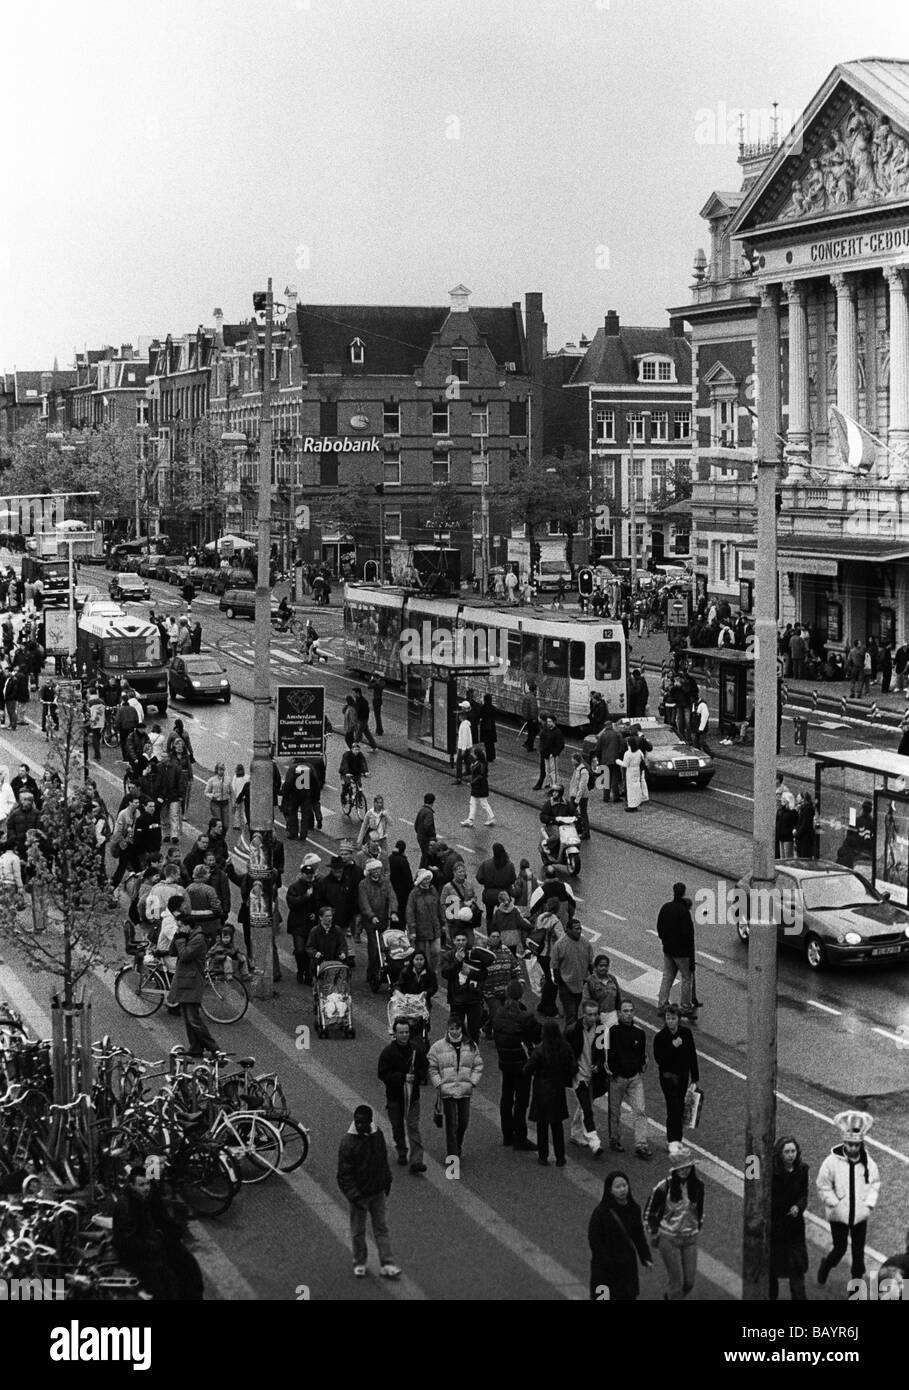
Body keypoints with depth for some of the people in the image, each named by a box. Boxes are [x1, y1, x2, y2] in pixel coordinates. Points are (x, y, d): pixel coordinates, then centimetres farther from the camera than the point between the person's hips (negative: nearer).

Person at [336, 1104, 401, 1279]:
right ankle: (359, 1264, 28)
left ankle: (387, 1265, 13)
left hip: (378, 1193, 4)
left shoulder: (378, 1135, -2)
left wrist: (387, 1183, 16)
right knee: (358, 1232, 11)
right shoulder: (348, 1142, -19)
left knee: (382, 1228, 8)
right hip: (358, 1194, -4)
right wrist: (354, 1196, -21)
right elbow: (344, 1174, -17)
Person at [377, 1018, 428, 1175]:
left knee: (413, 1127, -6)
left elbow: (425, 1068, 8)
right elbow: (383, 1074, -14)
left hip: (412, 1096, 1)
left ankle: (416, 1161, -12)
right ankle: (402, 1154, 34)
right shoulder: (388, 1052, -11)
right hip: (394, 1096, -1)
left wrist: (416, 1077, -14)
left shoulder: (416, 1050, -1)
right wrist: (403, 1077, -24)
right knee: (398, 1127, 13)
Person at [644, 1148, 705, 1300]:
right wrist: (654, 1235, -1)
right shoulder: (664, 1187, -17)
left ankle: (670, 1296, 36)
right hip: (669, 1239, -4)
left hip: (690, 1238, 4)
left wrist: (697, 1229, 14)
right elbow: (649, 1212, -4)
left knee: (689, 1282, 8)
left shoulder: (697, 1185, -5)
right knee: (677, 1281, -3)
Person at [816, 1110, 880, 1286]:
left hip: (860, 1215, 2)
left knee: (858, 1252, 8)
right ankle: (825, 1266, 37)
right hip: (838, 1215, -2)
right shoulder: (832, 1162, -14)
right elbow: (823, 1187, -7)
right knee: (840, 1249, 5)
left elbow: (875, 1185, 6)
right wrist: (835, 1204, -12)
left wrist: (869, 1204, -5)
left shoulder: (868, 1162, -6)